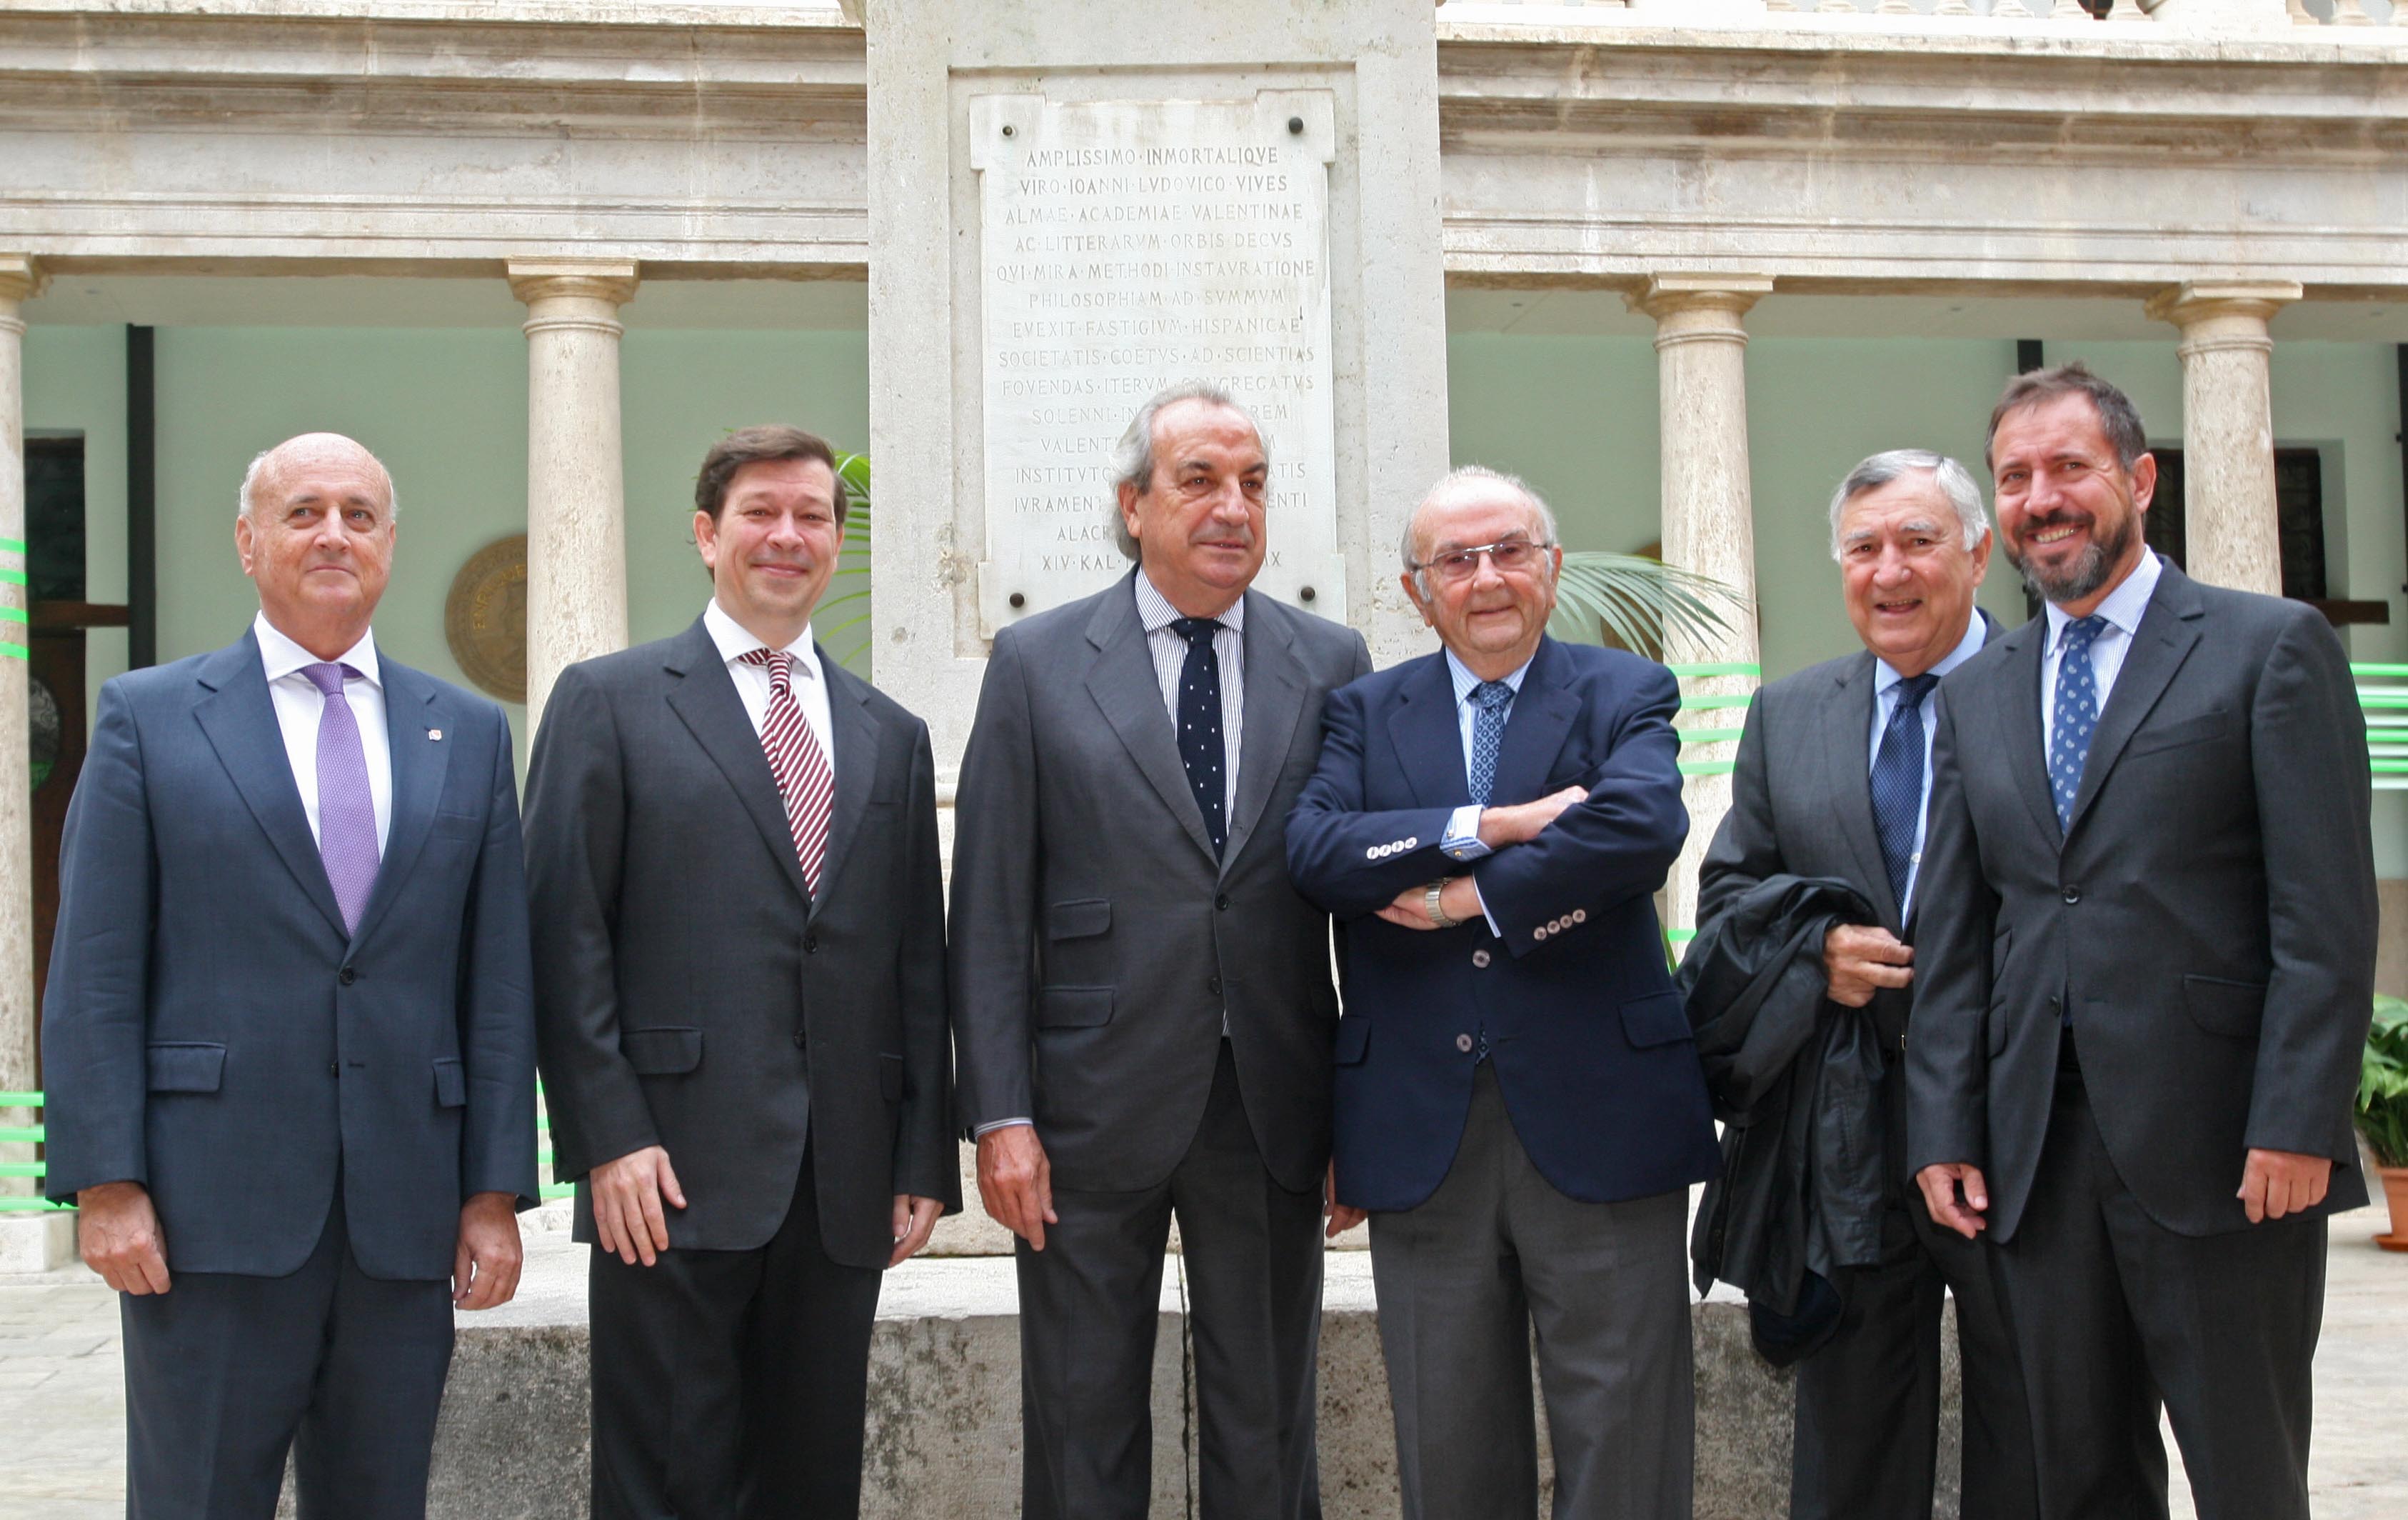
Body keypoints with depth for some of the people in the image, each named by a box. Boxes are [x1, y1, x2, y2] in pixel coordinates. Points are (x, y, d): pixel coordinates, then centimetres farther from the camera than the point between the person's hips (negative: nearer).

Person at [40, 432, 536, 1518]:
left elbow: (497, 981, 8)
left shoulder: (468, 734, 12)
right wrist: (104, 1183, -8)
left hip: (406, 1220, 3)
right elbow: (95, 978, 0)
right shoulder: (148, 717, 5)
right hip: (210, 1209, -2)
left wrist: (497, 1191, 3)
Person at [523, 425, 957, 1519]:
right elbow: (566, 937, -3)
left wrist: (925, 1163, 8)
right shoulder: (610, 702, 4)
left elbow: (919, 965, 14)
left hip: (845, 1185, 4)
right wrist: (609, 1139, -11)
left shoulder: (891, 737, 17)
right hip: (674, 1178, -4)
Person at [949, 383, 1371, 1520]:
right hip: (1094, 1114, -1)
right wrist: (1001, 1115, -7)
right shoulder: (1037, 663, 1)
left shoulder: (1332, 665, 6)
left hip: (1274, 1115, 2)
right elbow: (990, 913, -1)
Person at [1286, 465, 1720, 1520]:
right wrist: (1491, 827, -17)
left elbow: (1642, 823, -16)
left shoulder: (1626, 694, 6)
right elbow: (1313, 847, -9)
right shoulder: (1365, 711, 11)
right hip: (1420, 1136, 2)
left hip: (1597, 1121, -2)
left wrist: (1463, 899, -12)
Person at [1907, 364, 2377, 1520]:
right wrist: (1945, 1131, 4)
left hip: (2218, 1147, -4)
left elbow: (2328, 913, -7)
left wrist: (2297, 1121, -14)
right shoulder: (1976, 695, 15)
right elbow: (1952, 937, 12)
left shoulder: (2272, 647, 0)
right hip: (2037, 1153, 5)